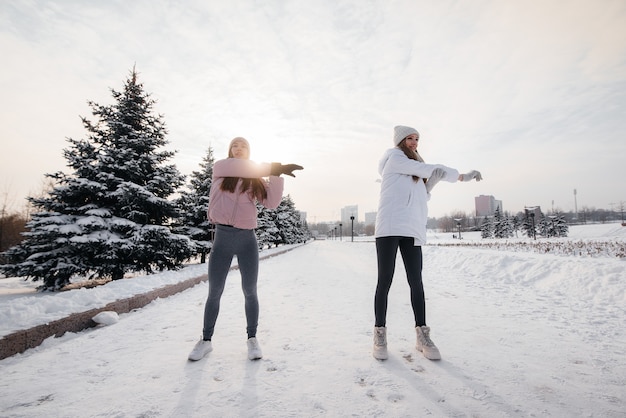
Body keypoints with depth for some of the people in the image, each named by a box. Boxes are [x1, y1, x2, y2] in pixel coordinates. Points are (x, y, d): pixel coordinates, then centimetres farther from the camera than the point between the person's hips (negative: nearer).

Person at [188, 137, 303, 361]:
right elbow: (237, 167, -14)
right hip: (222, 237, 0)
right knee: (214, 292, 8)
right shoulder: (220, 168, 7)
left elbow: (272, 203, -3)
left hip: (247, 239, 1)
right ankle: (206, 340, 26)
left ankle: (252, 339, 23)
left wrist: (276, 175, -10)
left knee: (249, 291, 6)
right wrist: (273, 167, -20)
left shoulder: (256, 179, 10)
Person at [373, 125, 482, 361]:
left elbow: (423, 195, 23)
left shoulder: (415, 167, 29)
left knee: (416, 281, 2)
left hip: (412, 229, 7)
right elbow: (428, 169, 1)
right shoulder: (394, 157, 8)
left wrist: (434, 178, 8)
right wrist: (460, 176, 10)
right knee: (385, 281, -5)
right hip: (390, 227, -6)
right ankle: (380, 334, 4)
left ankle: (422, 335, 9)